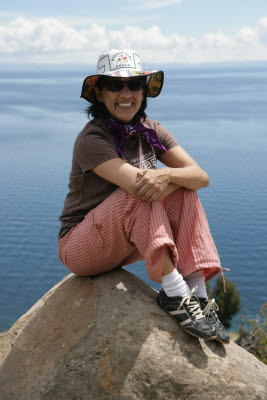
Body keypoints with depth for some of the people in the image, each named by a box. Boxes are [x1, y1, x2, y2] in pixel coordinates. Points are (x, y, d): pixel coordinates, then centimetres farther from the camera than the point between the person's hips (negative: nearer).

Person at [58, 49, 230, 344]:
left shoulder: (151, 131, 0)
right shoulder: (91, 139, -21)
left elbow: (201, 177, -9)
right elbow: (139, 187, -34)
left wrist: (168, 175, -30)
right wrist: (173, 176, -16)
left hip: (125, 244, 7)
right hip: (81, 249, -6)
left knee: (184, 194, -13)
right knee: (139, 193, -30)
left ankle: (199, 295, -17)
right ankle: (174, 294, -27)